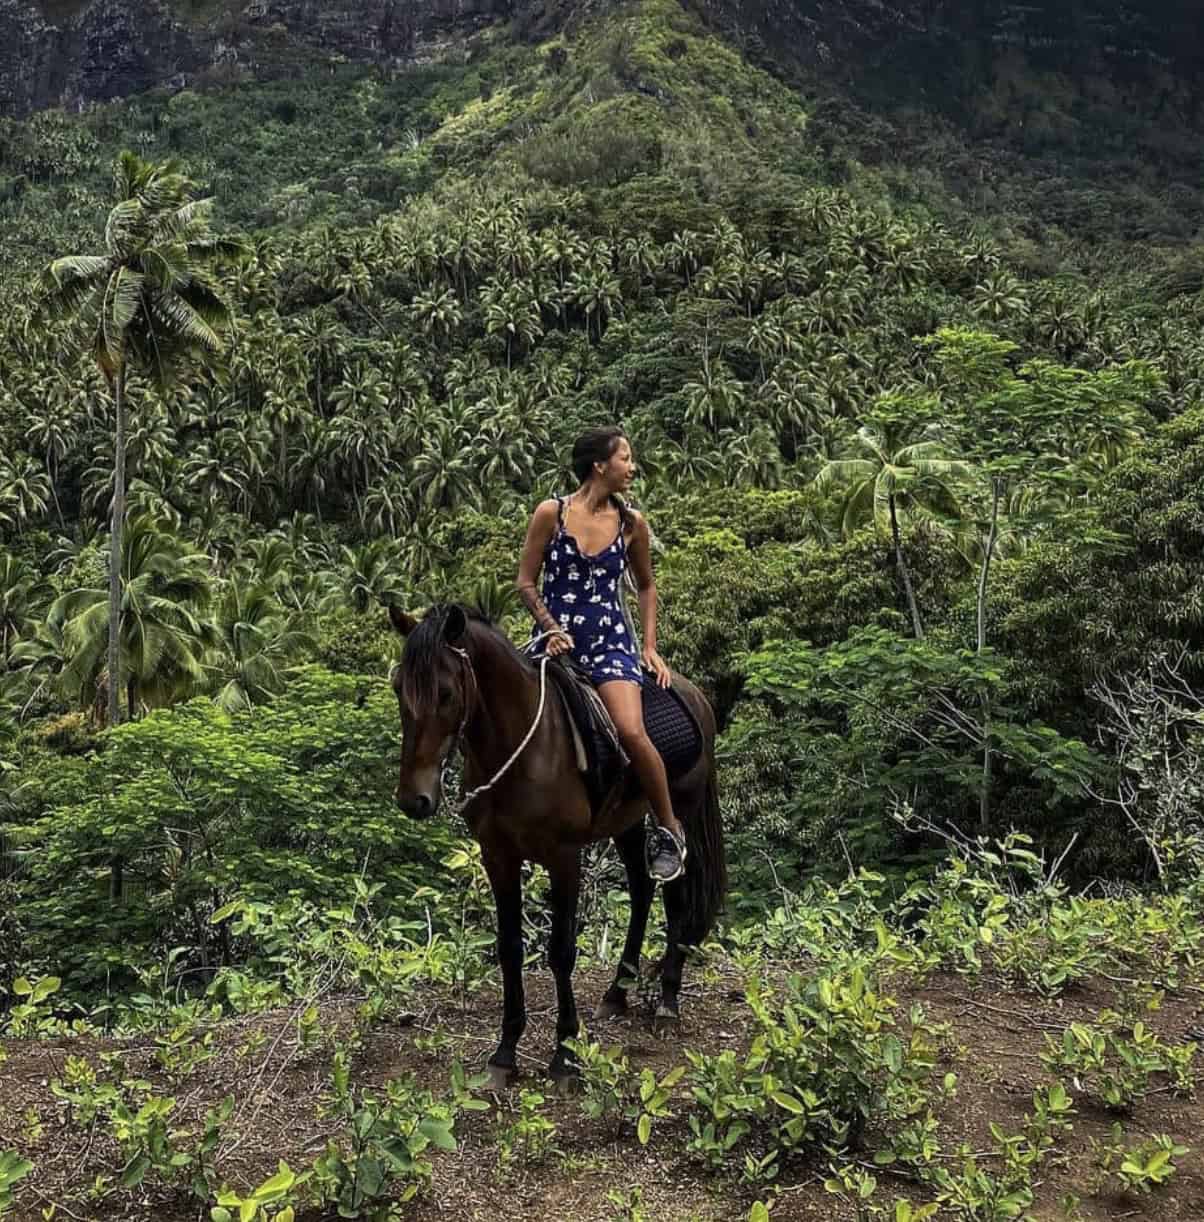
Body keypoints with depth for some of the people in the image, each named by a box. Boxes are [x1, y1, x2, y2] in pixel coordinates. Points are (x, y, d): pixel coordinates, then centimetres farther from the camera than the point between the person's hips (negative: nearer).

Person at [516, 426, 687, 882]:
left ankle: (669, 829, -3)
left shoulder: (632, 523, 4)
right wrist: (550, 628, -13)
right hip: (555, 639, 1)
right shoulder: (551, 513, -3)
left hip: (609, 641, -1)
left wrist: (650, 647, 11)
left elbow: (646, 585, 18)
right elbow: (525, 582, 1)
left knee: (631, 731, -21)